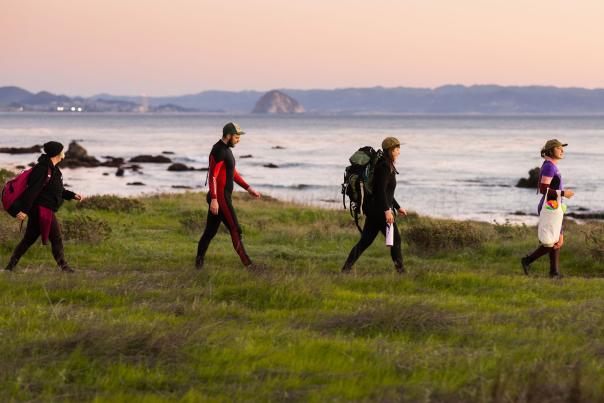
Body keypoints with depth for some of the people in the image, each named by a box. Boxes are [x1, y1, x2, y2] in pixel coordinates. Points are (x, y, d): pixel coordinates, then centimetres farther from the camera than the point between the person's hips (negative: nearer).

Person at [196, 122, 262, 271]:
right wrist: (214, 200, -30)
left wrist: (249, 189, 20)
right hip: (219, 198, -10)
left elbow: (233, 173, 24)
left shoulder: (225, 149, 16)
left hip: (220, 197, 10)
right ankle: (247, 263, -6)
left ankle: (199, 261, 17)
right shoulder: (219, 151, -19)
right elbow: (212, 176, -25)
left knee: (210, 230, 13)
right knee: (235, 229, -7)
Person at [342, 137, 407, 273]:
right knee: (395, 239, -3)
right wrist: (387, 210, -27)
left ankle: (346, 268, 4)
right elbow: (381, 190, -22)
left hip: (373, 209, 10)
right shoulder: (384, 166, -13)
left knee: (365, 241, 8)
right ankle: (400, 269, 1)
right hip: (379, 209, -10)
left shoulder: (388, 166, 18)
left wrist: (397, 207, 30)